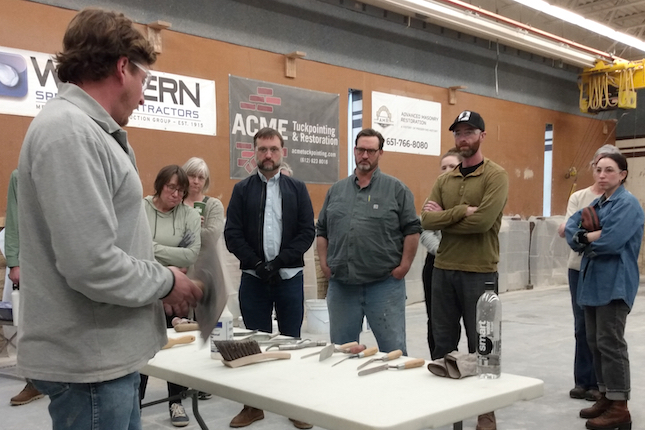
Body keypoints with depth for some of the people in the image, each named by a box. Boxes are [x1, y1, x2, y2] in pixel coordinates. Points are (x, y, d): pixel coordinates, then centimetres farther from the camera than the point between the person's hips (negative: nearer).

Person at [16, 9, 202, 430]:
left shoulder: (86, 130, 12)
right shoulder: (69, 131, -21)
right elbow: (92, 265, -27)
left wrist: (161, 276, 6)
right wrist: (166, 282, -12)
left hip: (106, 353, 10)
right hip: (87, 360, -10)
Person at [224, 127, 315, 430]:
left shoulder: (297, 189, 5)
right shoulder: (242, 189, 5)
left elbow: (307, 232, -2)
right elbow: (232, 234, -1)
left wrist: (278, 262, -12)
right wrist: (257, 264, -12)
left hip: (289, 277, 0)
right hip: (253, 278, 0)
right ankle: (254, 405, 18)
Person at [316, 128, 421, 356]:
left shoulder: (396, 189, 1)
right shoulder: (336, 190, 13)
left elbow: (412, 230, -1)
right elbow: (321, 230, 16)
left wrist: (404, 265, -7)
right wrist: (324, 263, 6)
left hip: (384, 284, -3)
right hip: (341, 285, 4)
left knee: (393, 350, 2)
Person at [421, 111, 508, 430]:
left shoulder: (495, 176, -6)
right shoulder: (444, 180, 10)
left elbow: (483, 221, -21)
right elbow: (427, 220, -3)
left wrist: (443, 218, -8)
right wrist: (461, 211, -16)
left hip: (479, 272, -5)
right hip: (443, 270, 5)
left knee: (480, 345, 6)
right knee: (443, 343, 13)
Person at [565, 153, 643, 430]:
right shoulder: (596, 204, 16)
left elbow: (610, 240, -21)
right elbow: (570, 228, 7)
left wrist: (584, 237, -5)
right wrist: (592, 236, -12)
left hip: (614, 283, -8)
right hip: (593, 281, 9)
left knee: (610, 343, -8)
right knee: (595, 342, 12)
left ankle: (619, 407, -1)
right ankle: (605, 396, 23)